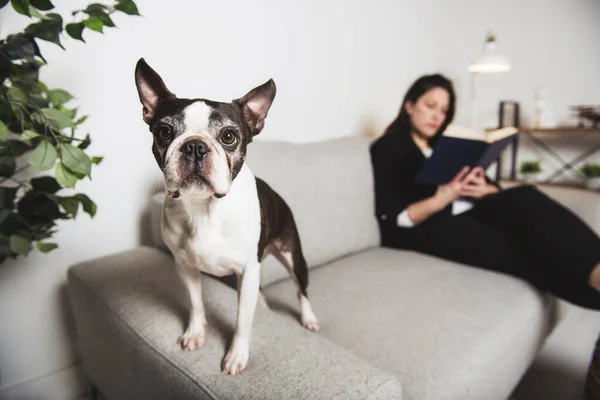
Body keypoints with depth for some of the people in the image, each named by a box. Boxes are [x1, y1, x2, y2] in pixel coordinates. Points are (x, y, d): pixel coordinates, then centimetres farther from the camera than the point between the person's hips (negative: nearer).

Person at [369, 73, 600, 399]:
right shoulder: (386, 149, 5)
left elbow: (494, 187, 18)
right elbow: (395, 219, -8)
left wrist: (483, 189, -8)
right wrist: (442, 199, -24)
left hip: (470, 212, 6)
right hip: (429, 227, -5)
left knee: (525, 198, -27)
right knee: (524, 251, -30)